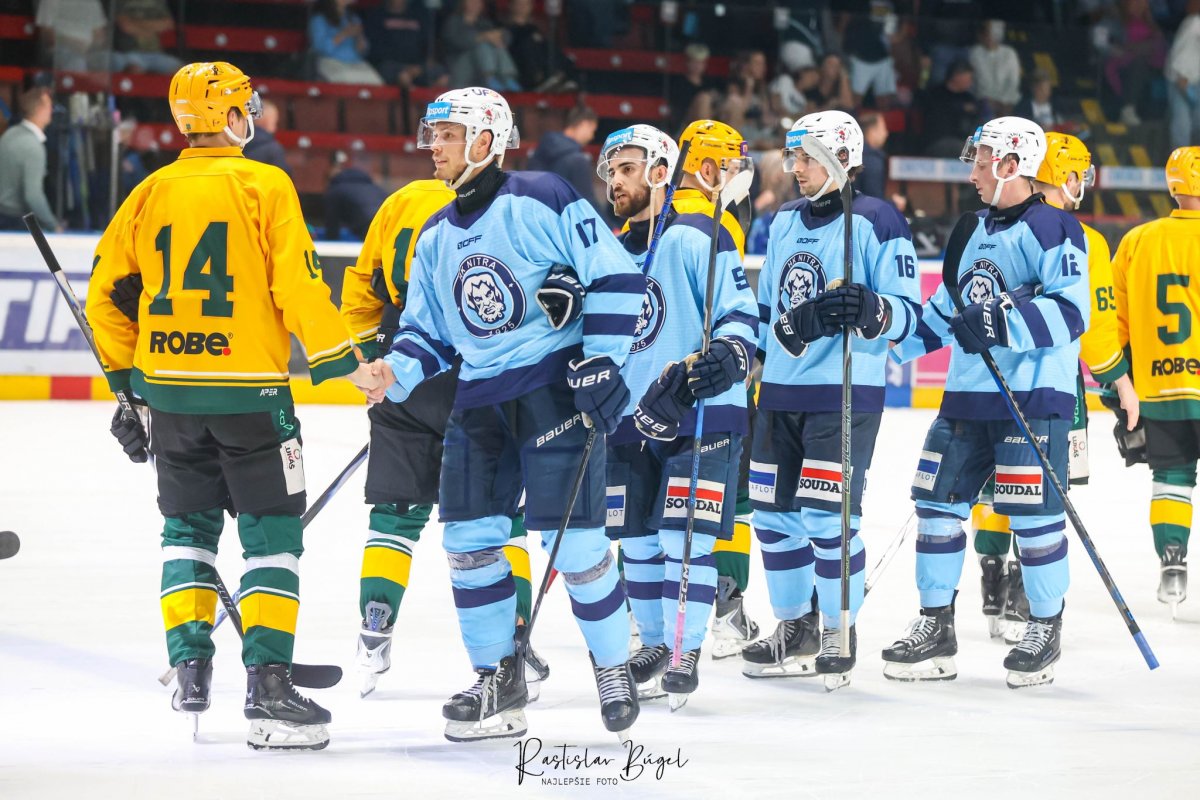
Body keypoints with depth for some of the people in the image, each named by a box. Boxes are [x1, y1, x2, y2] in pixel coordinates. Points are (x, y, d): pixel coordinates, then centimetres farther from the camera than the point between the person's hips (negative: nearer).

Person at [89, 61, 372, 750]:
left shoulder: (151, 194, 7)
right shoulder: (264, 186, -7)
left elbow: (108, 293, 10)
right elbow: (297, 285, -12)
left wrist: (128, 376, 20)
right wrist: (343, 360, -1)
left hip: (169, 387, 4)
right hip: (249, 390, -4)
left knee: (189, 525, 18)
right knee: (273, 533, 1)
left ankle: (191, 666, 11)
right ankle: (268, 683, -6)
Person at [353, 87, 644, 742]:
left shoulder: (541, 201, -10)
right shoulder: (435, 238, 13)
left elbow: (616, 277, -11)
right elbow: (428, 331, 18)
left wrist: (602, 361, -16)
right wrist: (396, 373, -2)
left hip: (557, 387, -7)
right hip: (479, 398, 7)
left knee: (573, 537, -9)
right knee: (469, 536, 2)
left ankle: (613, 668, 11)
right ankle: (499, 683, 13)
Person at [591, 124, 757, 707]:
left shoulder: (698, 239, -8)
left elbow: (742, 315, -12)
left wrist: (726, 358, -29)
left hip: (700, 416, -7)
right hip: (631, 421, 7)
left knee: (684, 537, -11)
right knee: (637, 542, 9)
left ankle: (686, 655, -4)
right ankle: (653, 647, 22)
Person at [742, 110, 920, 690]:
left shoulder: (875, 223, -9)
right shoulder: (784, 223, 13)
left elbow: (907, 313, -13)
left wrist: (871, 310, -31)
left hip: (845, 395, -7)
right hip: (779, 392, 7)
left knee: (828, 517, -10)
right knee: (774, 513, 9)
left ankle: (840, 633, 5)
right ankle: (796, 631, 22)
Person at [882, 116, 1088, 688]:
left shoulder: (1051, 228, -9)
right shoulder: (976, 230, 18)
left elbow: (1070, 310, -19)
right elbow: (945, 311, 27)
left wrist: (1003, 324, -29)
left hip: (1033, 398, -8)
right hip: (968, 393, 8)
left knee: (1032, 514, -6)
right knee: (938, 500, 5)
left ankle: (1045, 629, 9)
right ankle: (936, 628, 13)